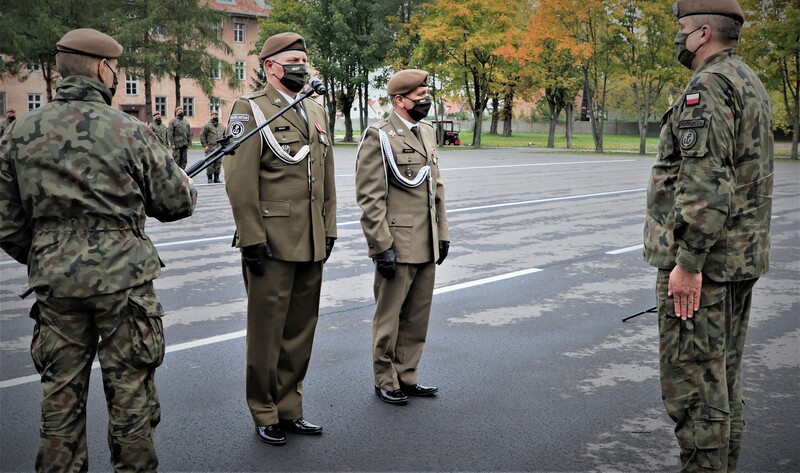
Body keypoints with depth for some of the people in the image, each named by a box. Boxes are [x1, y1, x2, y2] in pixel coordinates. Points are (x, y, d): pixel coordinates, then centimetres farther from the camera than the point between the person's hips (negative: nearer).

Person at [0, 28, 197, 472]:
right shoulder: (130, 131, -9)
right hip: (124, 280, -3)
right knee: (130, 395, 7)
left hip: (55, 284, 4)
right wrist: (186, 186, 21)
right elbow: (175, 204, -1)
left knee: (61, 395, 13)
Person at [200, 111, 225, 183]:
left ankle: (216, 177, 13)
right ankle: (209, 178, 1)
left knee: (218, 163, 5)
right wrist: (205, 145, -10)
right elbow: (202, 136, -4)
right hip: (210, 148, -5)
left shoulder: (222, 127, 17)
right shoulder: (207, 126, -1)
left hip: (219, 148, 5)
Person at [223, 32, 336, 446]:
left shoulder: (316, 112, 15)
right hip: (272, 243, -7)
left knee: (300, 331, 14)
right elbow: (240, 181, -13)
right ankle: (265, 416, 19)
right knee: (266, 333, 4)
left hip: (311, 245, 7)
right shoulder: (250, 110, -7)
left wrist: (329, 229, 14)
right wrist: (252, 238, -16)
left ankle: (289, 409, 27)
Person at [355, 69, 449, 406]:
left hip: (427, 248, 8)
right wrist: (381, 247, -17)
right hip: (397, 246, -7)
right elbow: (370, 198, -14)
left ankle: (406, 376, 28)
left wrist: (442, 234, 15)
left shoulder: (427, 132, 14)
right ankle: (385, 382, 20)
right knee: (389, 317, 6)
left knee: (418, 318, 14)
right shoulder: (378, 137, -10)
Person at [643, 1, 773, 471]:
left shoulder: (709, 85, -15)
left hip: (703, 258, -10)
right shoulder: (751, 83, 18)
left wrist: (688, 261, -23)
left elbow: (706, 181, -24)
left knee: (693, 380, -5)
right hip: (743, 257, 10)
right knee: (724, 374, 16)